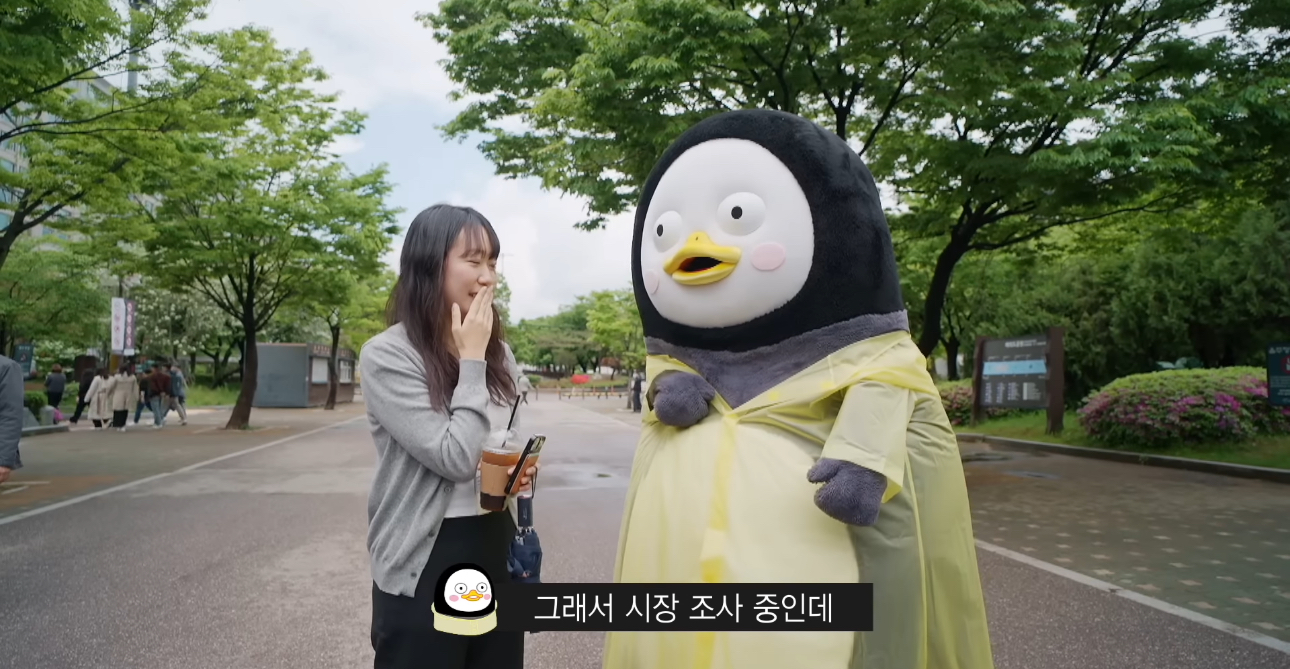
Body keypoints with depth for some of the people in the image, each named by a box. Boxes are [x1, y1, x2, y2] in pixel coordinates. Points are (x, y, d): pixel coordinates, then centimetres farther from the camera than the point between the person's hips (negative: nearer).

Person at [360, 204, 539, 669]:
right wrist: (471, 360, -15)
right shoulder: (386, 355, -14)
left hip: (497, 548, 6)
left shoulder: (499, 353, 6)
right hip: (425, 562, -6)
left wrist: (520, 471, -3)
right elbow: (455, 457, -21)